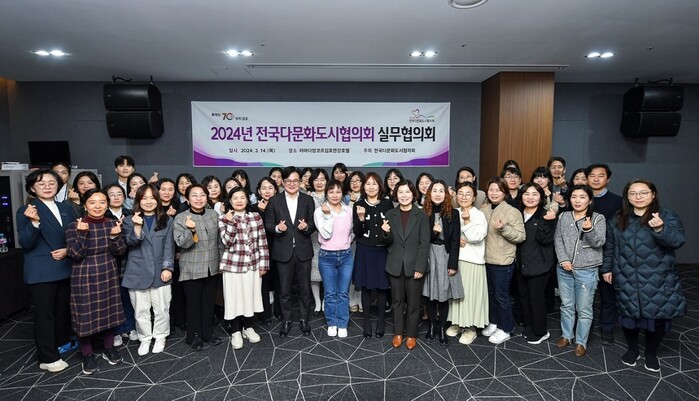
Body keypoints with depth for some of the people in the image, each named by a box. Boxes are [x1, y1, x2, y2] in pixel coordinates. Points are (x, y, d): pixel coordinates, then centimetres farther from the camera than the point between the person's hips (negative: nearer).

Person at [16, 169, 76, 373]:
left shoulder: (66, 208, 8)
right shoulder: (25, 211, -7)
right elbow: (26, 243, -15)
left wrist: (68, 250, -8)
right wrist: (34, 222, -31)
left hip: (66, 268, 5)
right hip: (41, 272, -5)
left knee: (64, 310, 16)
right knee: (45, 313, 4)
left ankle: (62, 346, 33)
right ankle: (48, 358, 14)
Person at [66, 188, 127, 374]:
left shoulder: (112, 224, -1)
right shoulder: (74, 226, -10)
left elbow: (120, 251, -3)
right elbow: (75, 255, -15)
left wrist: (115, 236, -22)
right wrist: (82, 234, -27)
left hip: (109, 275, 3)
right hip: (84, 277, -3)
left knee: (109, 312, 13)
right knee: (86, 314, 5)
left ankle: (109, 348, 30)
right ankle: (87, 355, 22)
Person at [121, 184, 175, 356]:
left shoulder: (167, 220, 4)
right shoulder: (130, 220, 4)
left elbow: (169, 246, 1)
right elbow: (131, 242, -9)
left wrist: (167, 267, -7)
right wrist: (137, 226, -26)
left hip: (160, 272, 0)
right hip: (138, 273, 0)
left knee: (161, 308, 9)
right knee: (141, 310, 8)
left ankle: (160, 337, 26)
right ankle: (145, 339, 26)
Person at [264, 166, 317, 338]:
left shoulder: (308, 200, 4)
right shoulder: (274, 200, 1)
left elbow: (314, 224, 4)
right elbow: (268, 224, 1)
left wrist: (307, 227, -17)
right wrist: (277, 228, -19)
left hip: (303, 251, 1)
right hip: (283, 251, -1)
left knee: (305, 288, 10)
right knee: (284, 290, 10)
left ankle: (304, 319, 29)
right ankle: (286, 321, 28)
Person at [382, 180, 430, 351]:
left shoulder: (421, 216, -4)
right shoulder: (390, 215, 3)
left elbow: (424, 243, -6)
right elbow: (388, 242, 4)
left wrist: (420, 267, -11)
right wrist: (386, 233, -18)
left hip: (414, 265, -2)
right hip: (395, 265, 2)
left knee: (413, 302, 8)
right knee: (397, 301, 13)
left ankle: (411, 335, 24)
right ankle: (398, 333, 27)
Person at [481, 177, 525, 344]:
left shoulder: (512, 212, -12)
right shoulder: (483, 210, 5)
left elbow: (520, 236, -15)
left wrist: (504, 228, -28)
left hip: (503, 262, -6)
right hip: (487, 259, 6)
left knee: (501, 295, 4)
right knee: (491, 293, 18)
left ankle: (505, 329, 20)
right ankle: (494, 322, 34)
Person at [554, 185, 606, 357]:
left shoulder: (598, 218, -3)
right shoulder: (563, 217, 5)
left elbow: (599, 243, -12)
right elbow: (558, 240, 3)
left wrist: (589, 229, -31)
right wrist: (563, 260, -9)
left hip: (587, 270, -3)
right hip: (564, 269, 3)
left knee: (584, 309, 6)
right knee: (566, 305, 16)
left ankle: (581, 342, 21)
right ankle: (566, 336, 31)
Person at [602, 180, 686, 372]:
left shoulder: (667, 216, -4)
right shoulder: (618, 219, 4)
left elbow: (678, 241, -17)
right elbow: (609, 246, 10)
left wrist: (660, 229, -36)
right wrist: (606, 268, 10)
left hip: (658, 280, -2)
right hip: (627, 280, 2)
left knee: (656, 316, 6)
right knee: (629, 314, 11)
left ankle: (651, 353, 29)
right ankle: (632, 349, 32)